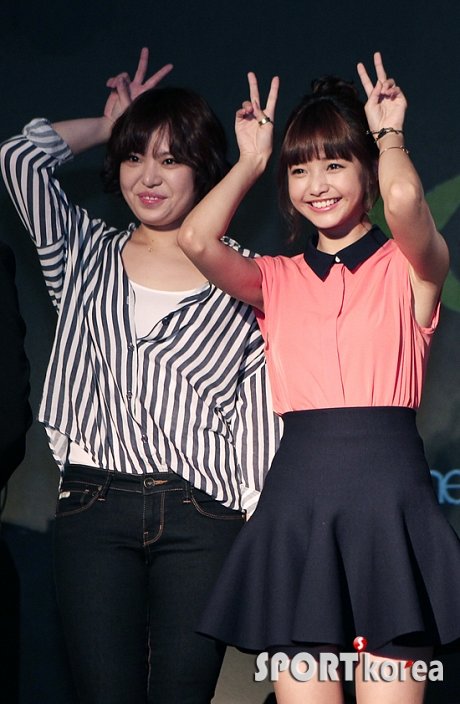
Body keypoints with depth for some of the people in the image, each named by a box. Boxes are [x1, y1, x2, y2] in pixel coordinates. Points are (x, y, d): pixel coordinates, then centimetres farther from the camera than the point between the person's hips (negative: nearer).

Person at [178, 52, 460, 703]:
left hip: (390, 494, -2)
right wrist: (252, 160, 8)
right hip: (297, 497, 3)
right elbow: (197, 239, -6)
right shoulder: (277, 279, 13)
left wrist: (389, 133, 3)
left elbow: (404, 200, -18)